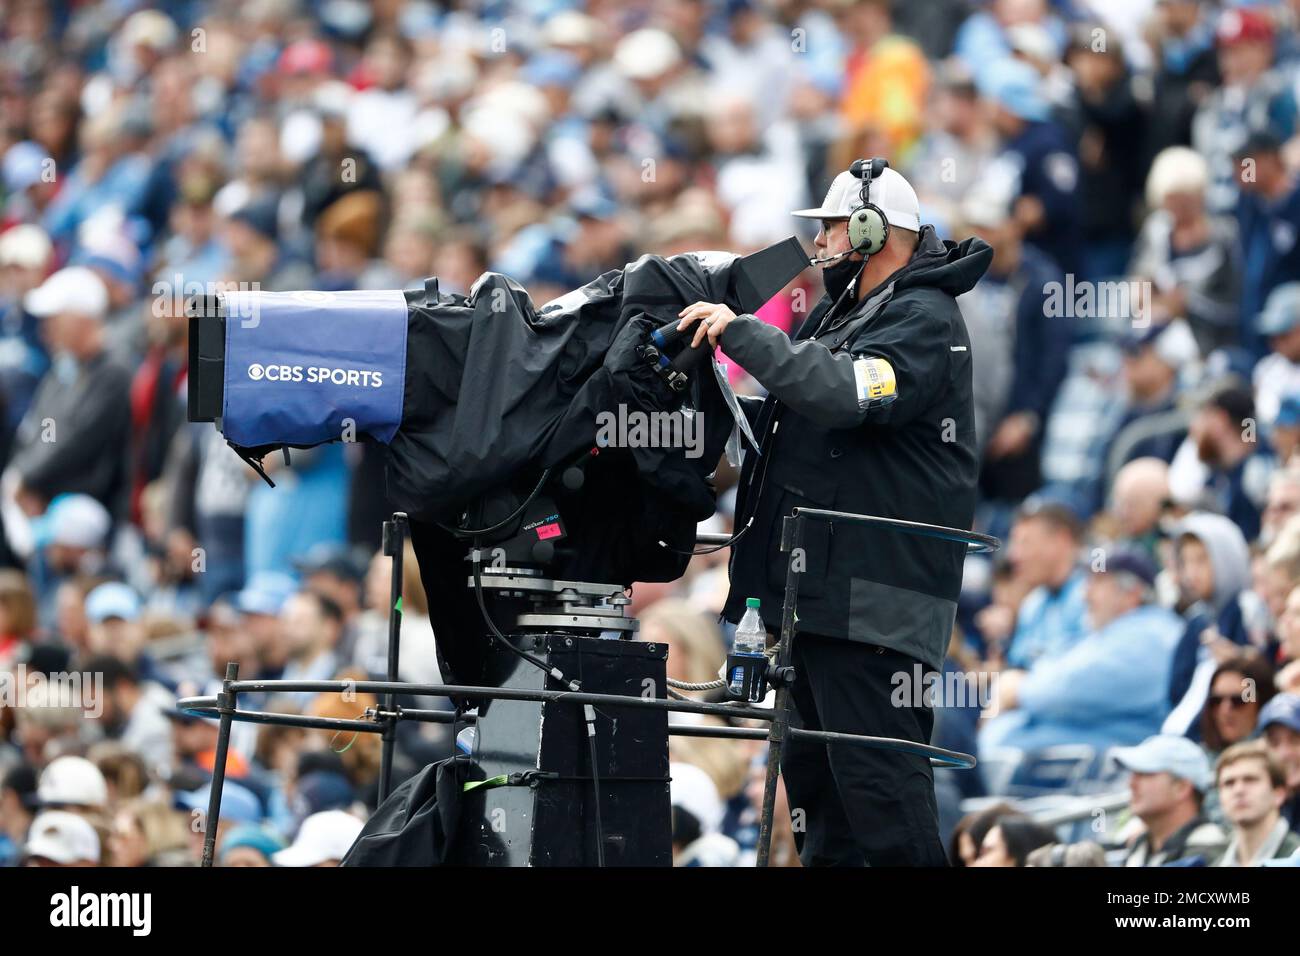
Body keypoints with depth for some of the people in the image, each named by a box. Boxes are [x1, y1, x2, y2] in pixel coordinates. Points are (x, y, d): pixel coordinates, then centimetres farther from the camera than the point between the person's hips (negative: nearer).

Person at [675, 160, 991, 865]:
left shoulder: (922, 321, -11)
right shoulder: (846, 311, 22)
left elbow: (846, 391, -28)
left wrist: (740, 333, -23)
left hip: (871, 599, -11)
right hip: (821, 593, 11)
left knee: (876, 778, -15)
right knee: (815, 770, 14)